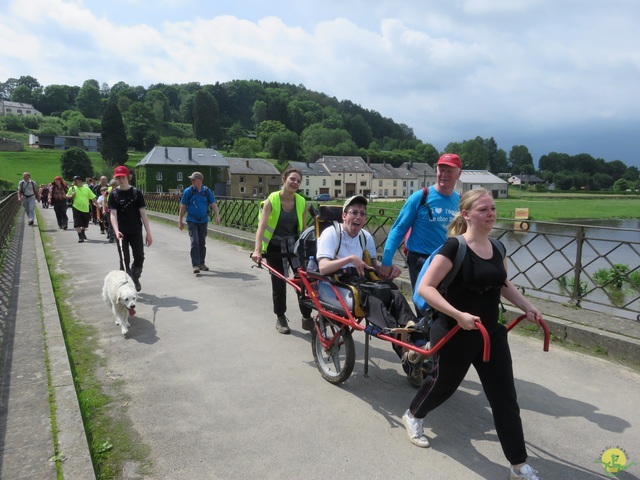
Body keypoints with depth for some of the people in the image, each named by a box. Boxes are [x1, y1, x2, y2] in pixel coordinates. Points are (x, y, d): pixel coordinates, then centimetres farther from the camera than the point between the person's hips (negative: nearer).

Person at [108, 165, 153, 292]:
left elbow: (143, 213, 0)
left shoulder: (136, 192, 1)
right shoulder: (113, 194, 0)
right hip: (121, 233, -1)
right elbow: (113, 214, -8)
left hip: (136, 231, 1)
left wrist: (148, 233, -3)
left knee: (139, 257, 2)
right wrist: (116, 231, -26)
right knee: (125, 260, 0)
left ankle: (135, 278, 28)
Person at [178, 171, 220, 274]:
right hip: (192, 221, -2)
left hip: (203, 221, 3)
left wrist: (217, 216, -13)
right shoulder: (188, 191, -4)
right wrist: (180, 221, 1)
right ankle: (195, 265, -8)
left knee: (202, 243, 11)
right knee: (195, 242, -11)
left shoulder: (207, 191, 0)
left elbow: (213, 204, 0)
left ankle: (201, 263, 23)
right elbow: (183, 207, 1)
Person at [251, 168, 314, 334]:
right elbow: (262, 226, -25)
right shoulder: (271, 201, -15)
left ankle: (307, 318, 10)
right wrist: (257, 250, -36)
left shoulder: (302, 203, -5)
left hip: (294, 244, 3)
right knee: (279, 283, 5)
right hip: (275, 247, -2)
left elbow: (303, 228, 2)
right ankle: (280, 318, 24)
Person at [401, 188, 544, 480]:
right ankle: (412, 416, 47)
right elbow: (425, 288, -25)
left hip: (491, 333, 6)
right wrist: (458, 315, -32)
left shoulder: (497, 249, 3)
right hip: (455, 335, -6)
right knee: (443, 384, 16)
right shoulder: (454, 248, -20)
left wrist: (527, 306, 7)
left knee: (505, 398, 8)